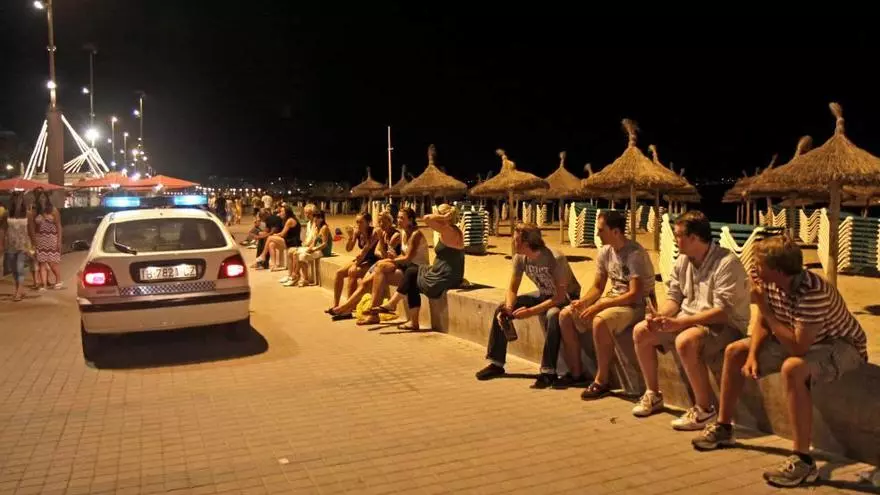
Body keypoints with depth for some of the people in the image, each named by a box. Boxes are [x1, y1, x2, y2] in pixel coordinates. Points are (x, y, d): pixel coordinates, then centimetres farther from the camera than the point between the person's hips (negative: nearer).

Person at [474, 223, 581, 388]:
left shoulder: (556, 259, -31)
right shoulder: (520, 258, -12)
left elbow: (560, 296, -31)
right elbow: (512, 289, -4)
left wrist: (531, 311, -36)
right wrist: (508, 308, -24)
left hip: (566, 297, -6)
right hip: (543, 295, 7)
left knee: (553, 315, -40)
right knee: (501, 310, -6)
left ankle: (548, 371, -30)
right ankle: (496, 363, 4)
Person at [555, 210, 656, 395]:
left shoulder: (635, 254, -20)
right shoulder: (605, 252, 4)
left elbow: (635, 294, -25)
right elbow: (597, 287, 12)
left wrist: (599, 306, -26)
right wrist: (583, 302, -9)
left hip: (636, 305, -8)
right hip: (612, 300, 9)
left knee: (600, 321, -37)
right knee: (565, 315, -2)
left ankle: (602, 380, -20)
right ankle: (576, 373, 7)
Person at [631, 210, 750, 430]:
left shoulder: (727, 263, -21)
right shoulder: (682, 261, 4)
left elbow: (724, 311, -27)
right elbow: (674, 297, 8)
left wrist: (680, 322, -30)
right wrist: (660, 317, -14)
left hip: (725, 325, -8)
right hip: (688, 319, 8)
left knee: (685, 341, -37)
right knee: (641, 331, -2)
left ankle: (705, 409, -18)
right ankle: (653, 394, 14)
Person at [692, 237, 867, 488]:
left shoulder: (812, 291, -35)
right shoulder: (769, 282, -12)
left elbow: (798, 347, -37)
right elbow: (763, 323, 3)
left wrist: (764, 307, -34)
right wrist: (753, 355, -13)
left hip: (841, 346, -8)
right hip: (798, 340, 9)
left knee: (791, 368, -39)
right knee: (734, 352, 4)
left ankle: (803, 460, -30)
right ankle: (723, 427, 18)